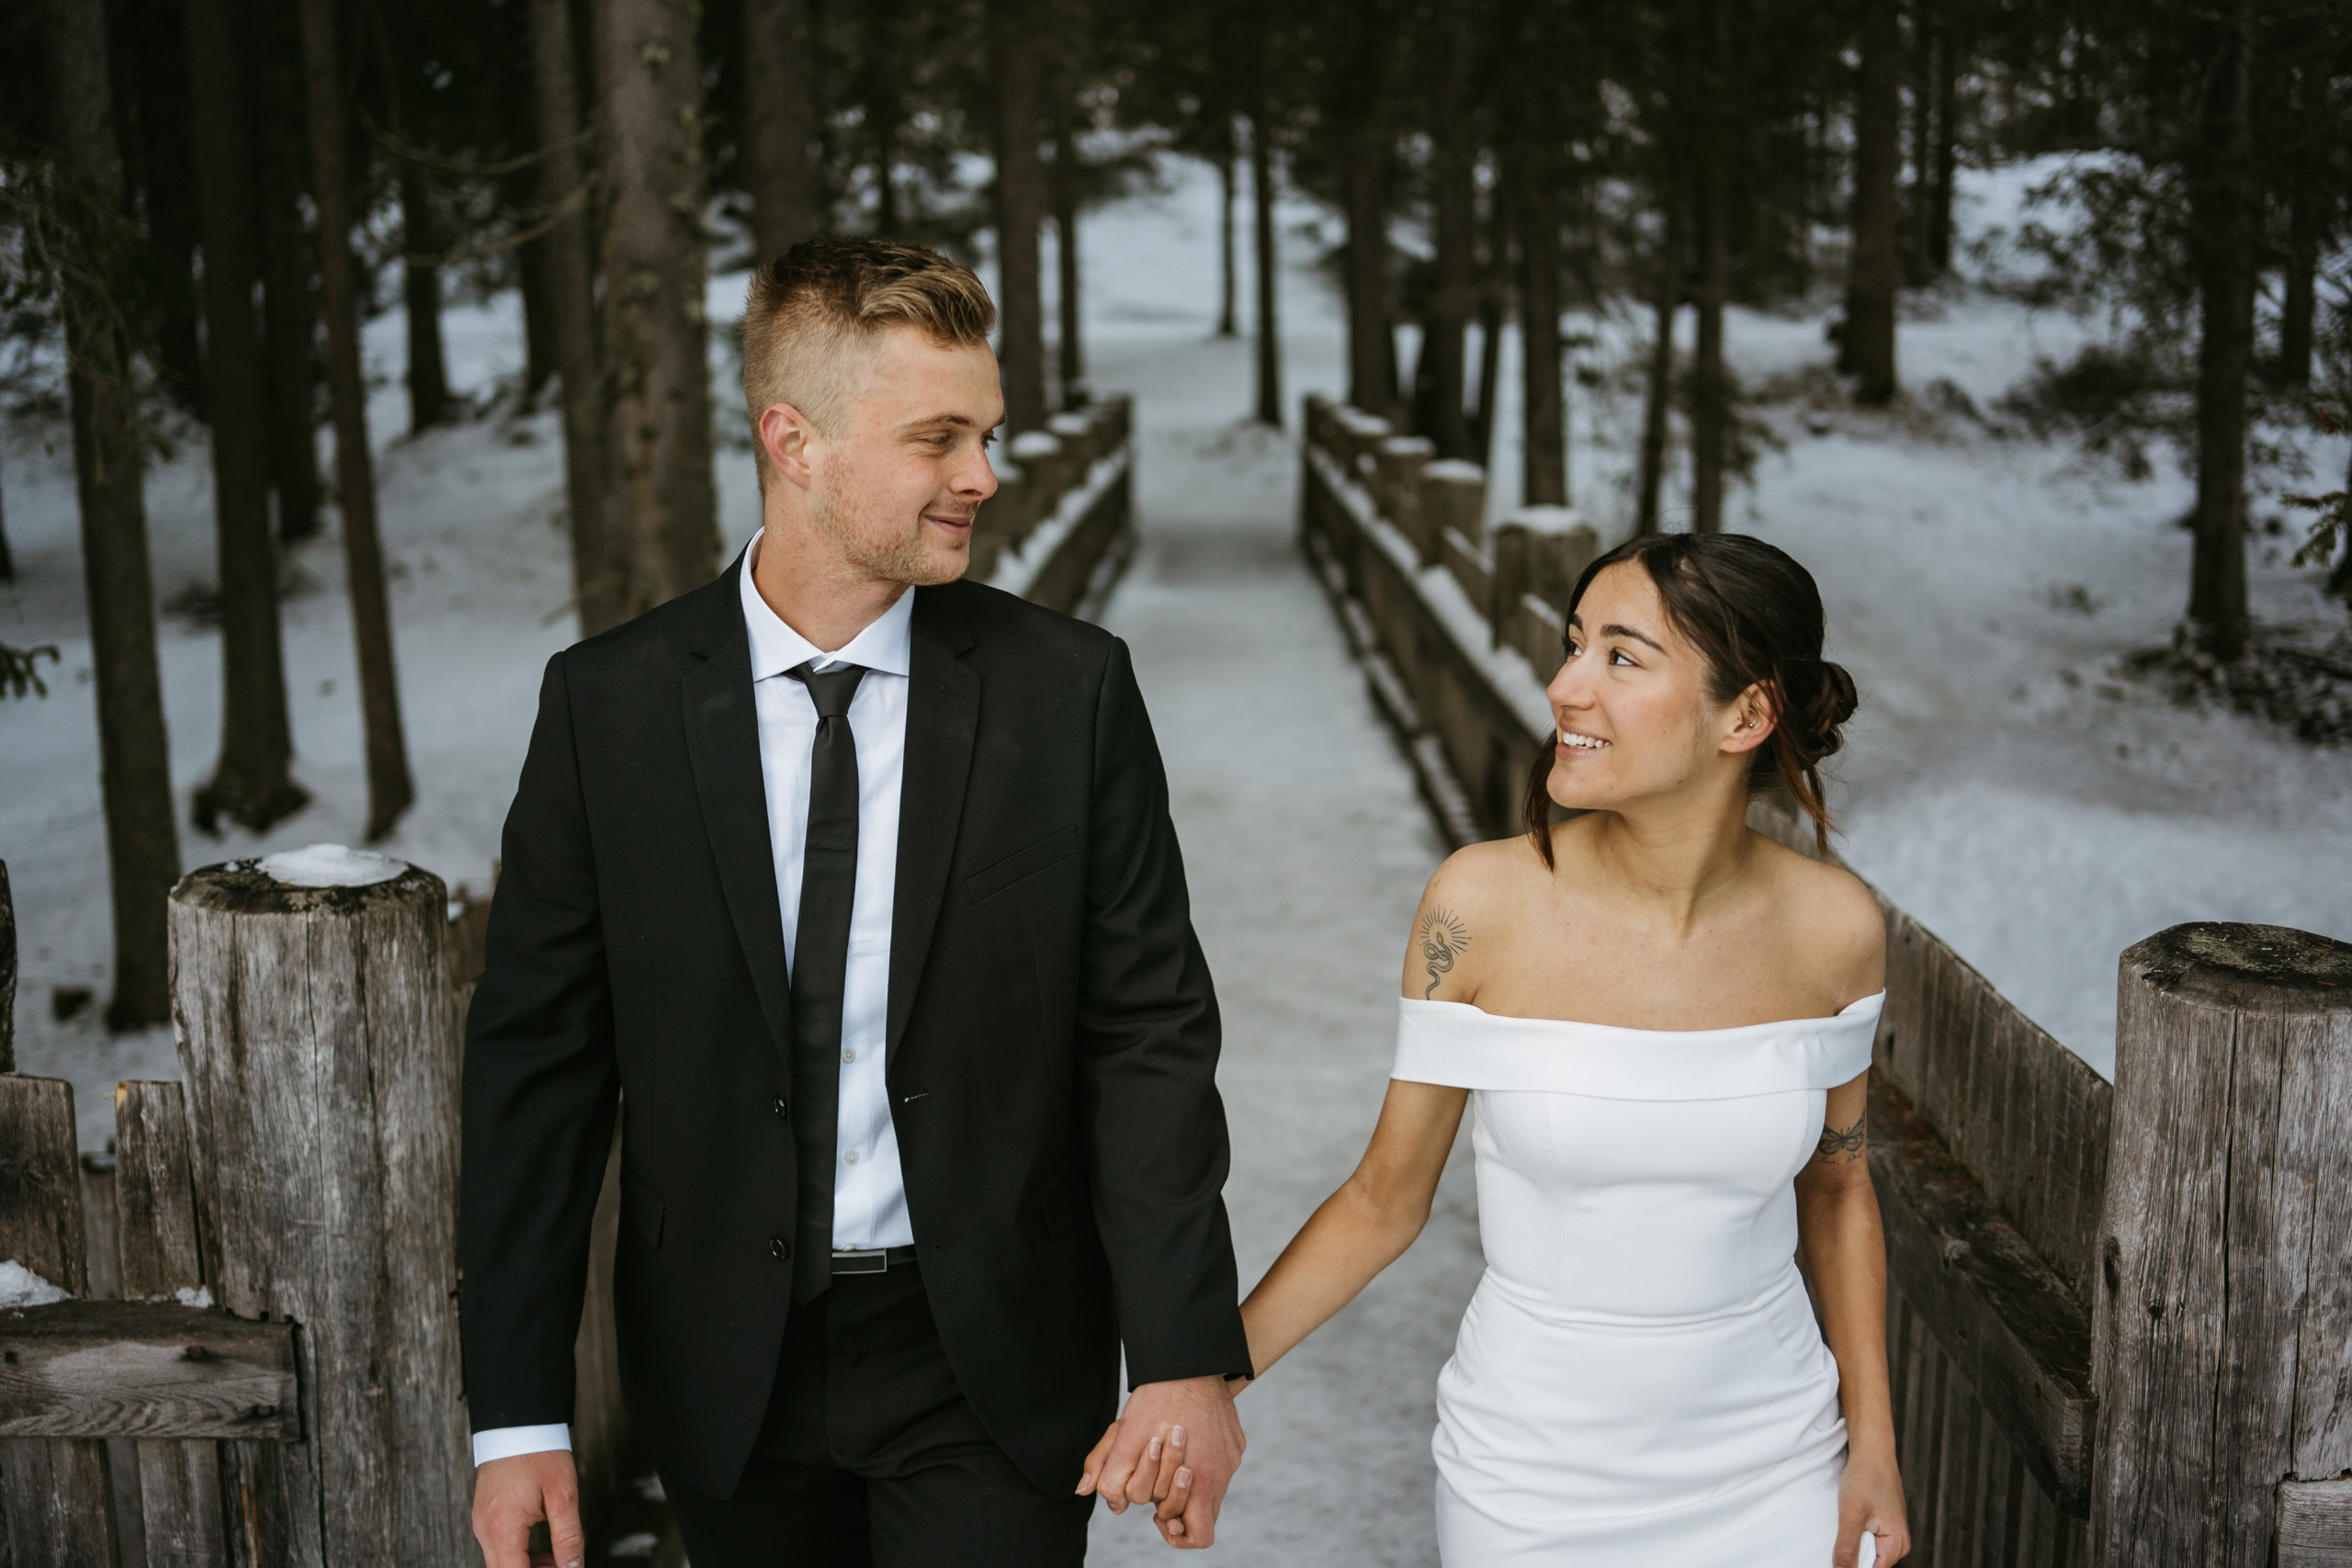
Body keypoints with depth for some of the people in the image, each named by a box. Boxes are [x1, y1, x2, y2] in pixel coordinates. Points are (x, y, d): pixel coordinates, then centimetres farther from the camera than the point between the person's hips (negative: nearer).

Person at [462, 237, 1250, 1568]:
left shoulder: (1070, 689, -7)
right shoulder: (608, 703, -6)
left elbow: (1149, 1033, -6)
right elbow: (538, 1058, -4)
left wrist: (1186, 1359, -11)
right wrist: (520, 1416, -5)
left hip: (990, 1364, -1)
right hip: (728, 1365, 1)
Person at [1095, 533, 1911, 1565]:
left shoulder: (1834, 927, -10)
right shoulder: (1482, 905, -16)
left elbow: (1836, 1184, 6)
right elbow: (1387, 1196, -6)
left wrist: (1874, 1440, 6)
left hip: (1774, 1475, 1)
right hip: (1535, 1474, -1)